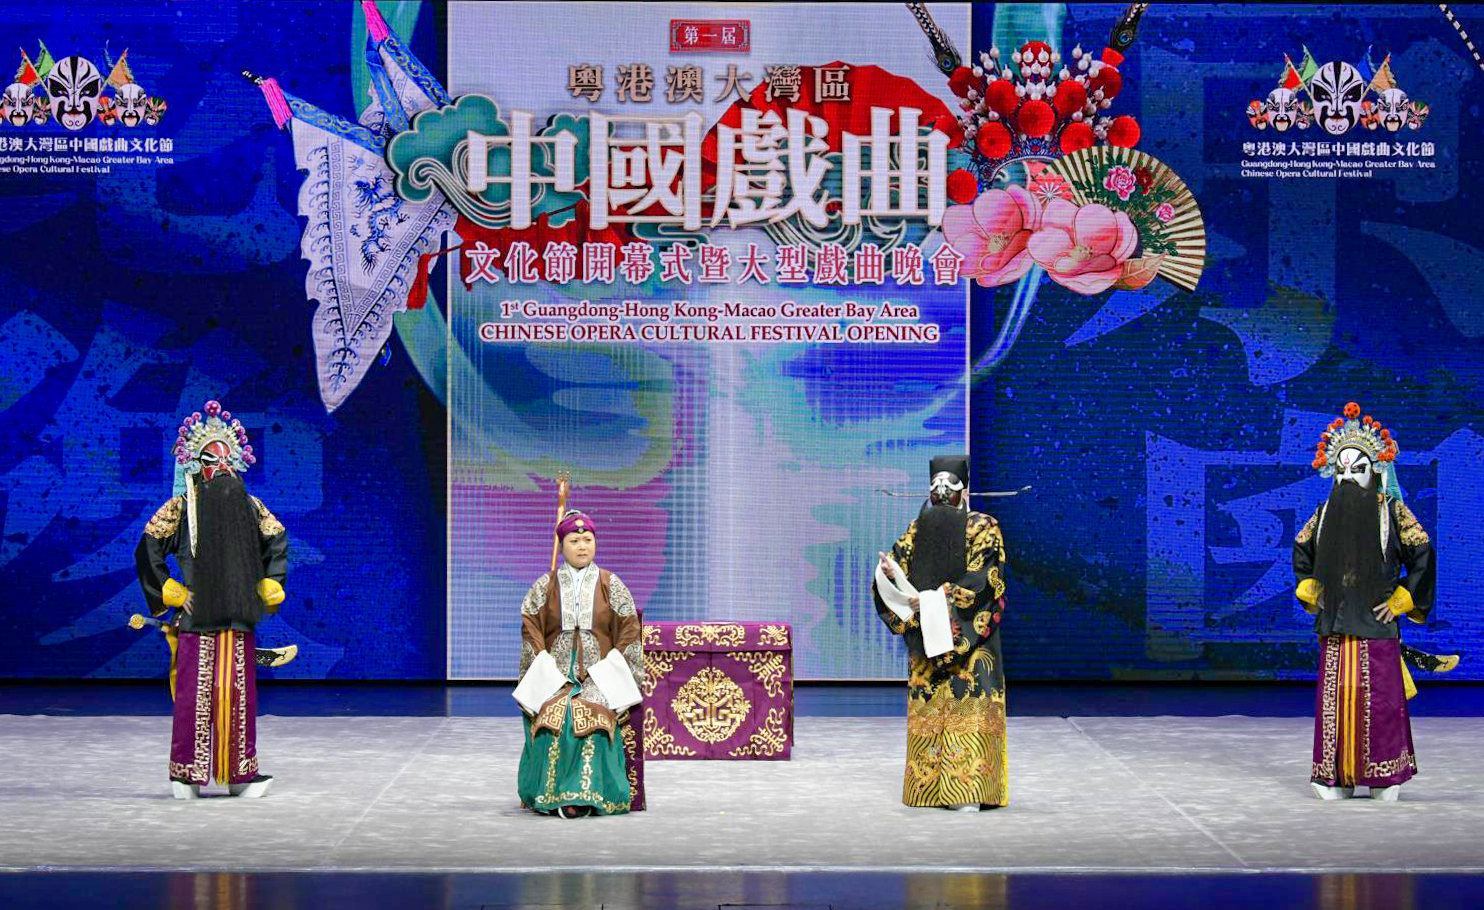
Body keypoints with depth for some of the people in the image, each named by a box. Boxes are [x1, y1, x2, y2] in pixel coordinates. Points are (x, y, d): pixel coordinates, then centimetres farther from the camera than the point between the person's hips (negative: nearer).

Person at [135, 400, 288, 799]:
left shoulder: (247, 504, 11)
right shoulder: (181, 507, 0)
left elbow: (277, 542, 23)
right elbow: (147, 550, 0)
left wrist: (269, 588, 14)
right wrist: (172, 593, -3)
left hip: (237, 617, 4)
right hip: (197, 616, -4)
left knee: (239, 691, 3)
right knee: (195, 692, -5)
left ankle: (240, 772, 7)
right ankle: (186, 772, 1)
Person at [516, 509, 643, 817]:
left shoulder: (611, 585, 12)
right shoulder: (544, 587, 14)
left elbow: (628, 632, 7)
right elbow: (531, 630, 7)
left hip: (599, 672, -1)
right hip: (556, 672, 1)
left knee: (592, 712, -34)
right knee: (551, 712, -32)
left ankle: (584, 796, -36)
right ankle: (549, 795, -32)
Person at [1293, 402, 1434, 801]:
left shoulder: (1391, 509, -2)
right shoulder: (1327, 511, 10)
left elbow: (1422, 554, -3)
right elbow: (1301, 550, 25)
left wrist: (1403, 599, -5)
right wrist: (1309, 590, 15)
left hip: (1376, 621, -4)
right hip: (1335, 621, 4)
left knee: (1379, 696, -5)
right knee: (1335, 697, 2)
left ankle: (1385, 777, 3)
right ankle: (1336, 777, 8)